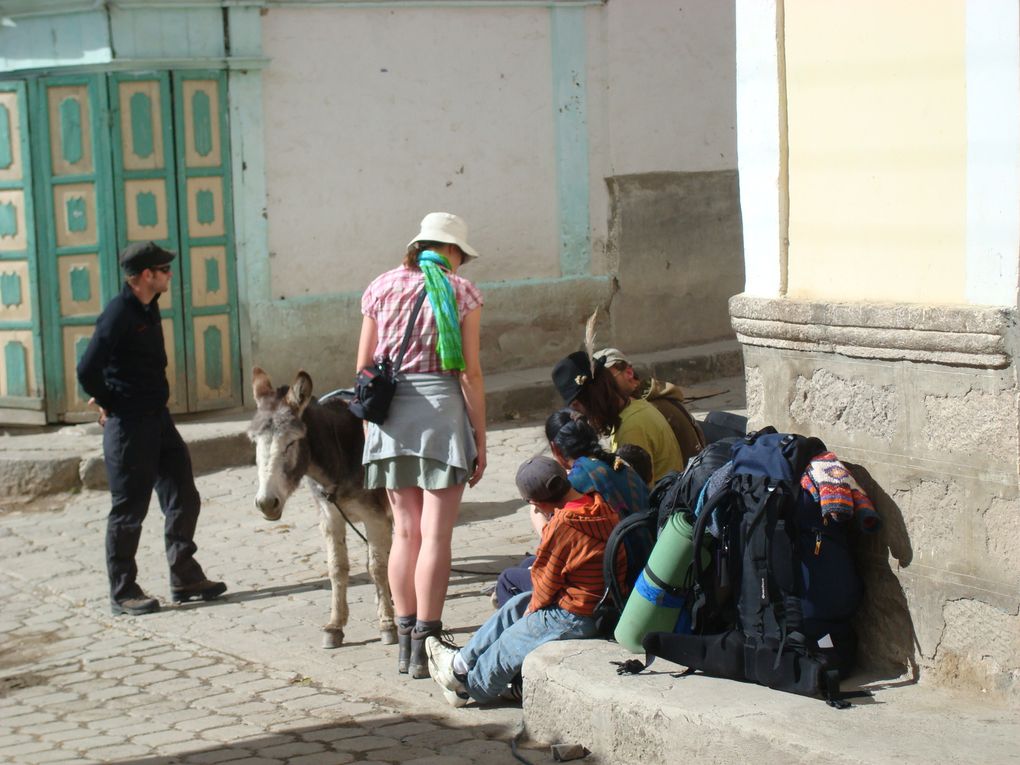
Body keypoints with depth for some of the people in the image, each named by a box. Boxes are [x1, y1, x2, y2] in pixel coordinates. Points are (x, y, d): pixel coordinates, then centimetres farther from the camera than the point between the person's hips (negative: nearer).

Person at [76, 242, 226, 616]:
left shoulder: (148, 307, 9)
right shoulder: (119, 313, -18)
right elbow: (87, 370, -24)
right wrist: (109, 403, -9)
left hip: (157, 417, 9)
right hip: (128, 426, -9)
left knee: (183, 500, 11)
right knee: (129, 510, 0)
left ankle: (184, 578, 21)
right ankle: (122, 592, 10)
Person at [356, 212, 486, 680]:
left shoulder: (381, 288, 10)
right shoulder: (462, 292, 0)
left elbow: (363, 367, 8)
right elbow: (470, 373, -3)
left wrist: (369, 425, 17)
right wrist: (480, 439, 2)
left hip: (388, 413, 4)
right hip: (442, 408, -4)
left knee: (405, 531, 13)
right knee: (435, 535, -1)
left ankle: (405, 641, 16)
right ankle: (424, 646, -1)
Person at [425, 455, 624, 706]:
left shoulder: (562, 525, -26)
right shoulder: (600, 506, -1)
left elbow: (547, 582, -13)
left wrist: (532, 610, 3)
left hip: (574, 619, -9)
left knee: (510, 642, 12)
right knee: (518, 605, 22)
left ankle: (469, 686, 36)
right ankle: (463, 660, 32)